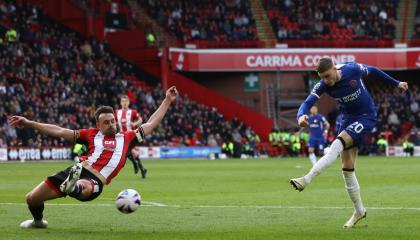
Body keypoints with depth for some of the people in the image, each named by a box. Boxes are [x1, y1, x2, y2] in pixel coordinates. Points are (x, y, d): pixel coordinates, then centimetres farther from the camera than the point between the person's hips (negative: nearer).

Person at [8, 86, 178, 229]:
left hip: (95, 180, -2)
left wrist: (167, 101, 25)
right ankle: (38, 220, 35)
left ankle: (74, 187, -77)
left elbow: (150, 124, 27)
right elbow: (59, 131, 15)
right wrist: (28, 123, 11)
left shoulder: (126, 138, 21)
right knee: (31, 198, 5)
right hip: (78, 170, 2)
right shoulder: (91, 135, 18)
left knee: (85, 188, -43)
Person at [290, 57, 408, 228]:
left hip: (366, 117, -5)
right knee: (347, 169, 1)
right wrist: (301, 116, -50)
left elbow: (373, 72, 1)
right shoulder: (323, 85, -13)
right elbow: (308, 102, -25)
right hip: (348, 118, 5)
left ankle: (306, 180, -38)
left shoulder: (353, 69, -20)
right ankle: (359, 211, 15)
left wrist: (396, 83, 14)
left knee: (337, 145, -28)